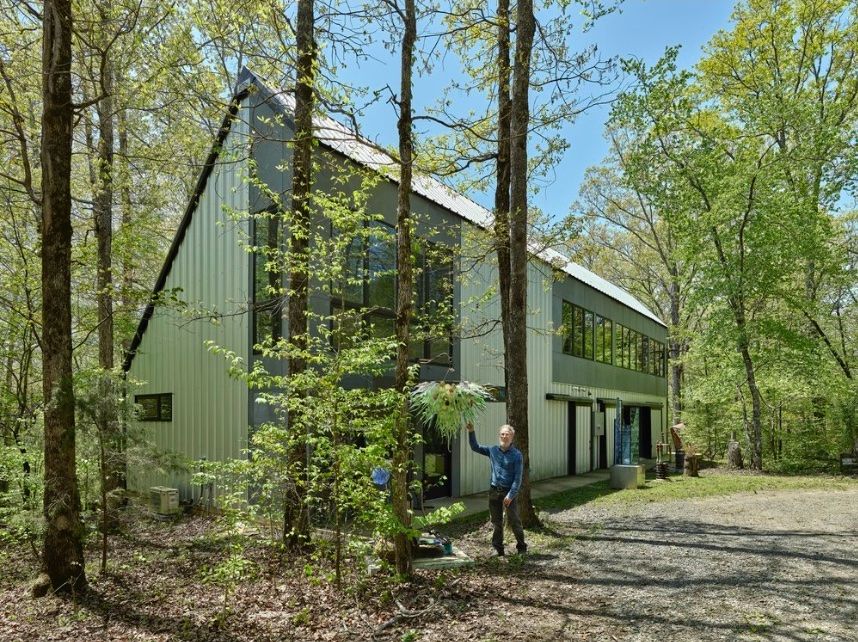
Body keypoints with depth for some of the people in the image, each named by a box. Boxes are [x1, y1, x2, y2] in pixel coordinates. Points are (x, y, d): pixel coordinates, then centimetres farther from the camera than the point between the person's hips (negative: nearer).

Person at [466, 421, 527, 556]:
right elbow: (475, 447, 16)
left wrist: (510, 495, -17)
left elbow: (518, 478, -11)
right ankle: (498, 549, 21)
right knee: (496, 521, 11)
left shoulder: (516, 455, -8)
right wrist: (471, 432, 3)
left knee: (514, 521, -1)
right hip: (494, 491, 4)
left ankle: (521, 547, 14)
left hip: (510, 491, -4)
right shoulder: (493, 450, 5)